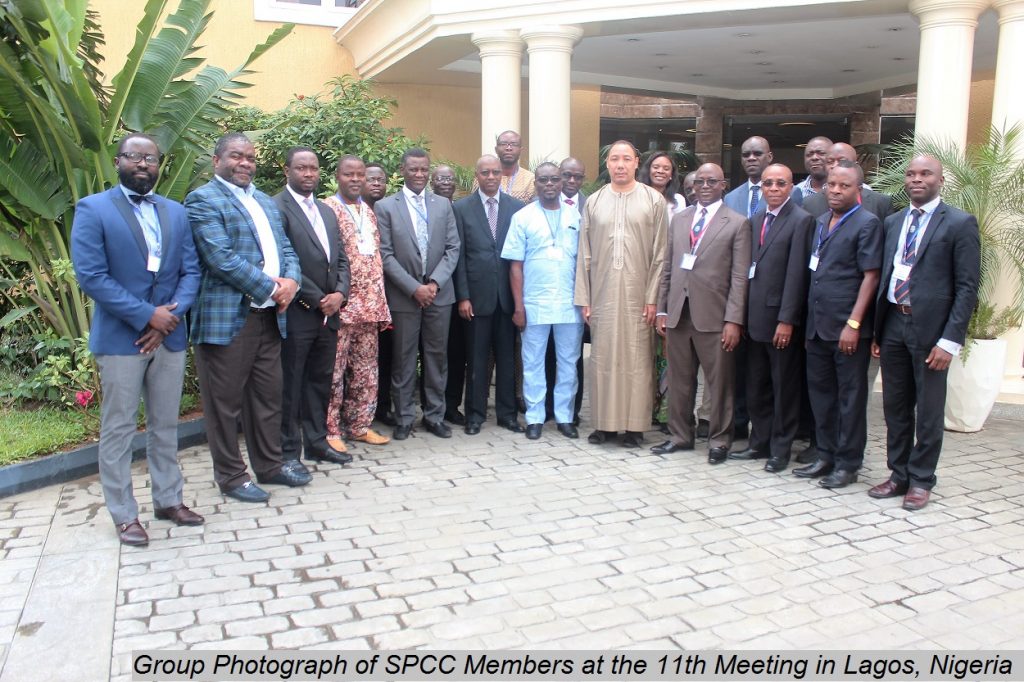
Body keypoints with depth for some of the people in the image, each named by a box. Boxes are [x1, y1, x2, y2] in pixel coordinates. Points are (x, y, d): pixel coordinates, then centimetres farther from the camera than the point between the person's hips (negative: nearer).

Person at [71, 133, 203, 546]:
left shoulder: (176, 213, 11)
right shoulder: (93, 209, -4)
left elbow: (191, 270, 6)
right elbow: (91, 276, -13)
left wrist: (172, 314, -10)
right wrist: (147, 315, -16)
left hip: (169, 336, 5)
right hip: (120, 338, -4)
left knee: (165, 426, 13)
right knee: (118, 430, 4)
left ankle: (169, 499, 26)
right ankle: (123, 515, 15)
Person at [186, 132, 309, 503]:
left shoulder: (267, 202, 19)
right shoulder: (203, 200, -7)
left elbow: (285, 248, 16)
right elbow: (221, 258, -17)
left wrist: (291, 281, -6)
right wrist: (271, 288, -15)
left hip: (269, 316, 8)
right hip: (227, 317, -7)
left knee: (269, 395, 15)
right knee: (225, 402, 4)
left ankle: (270, 465, 29)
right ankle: (231, 476, 17)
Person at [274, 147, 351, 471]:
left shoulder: (326, 211, 17)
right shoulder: (276, 208, -8)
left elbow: (340, 258, 16)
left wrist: (340, 294, -1)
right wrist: (317, 299, -13)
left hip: (328, 311, 7)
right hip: (296, 313, -7)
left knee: (320, 380, 15)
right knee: (290, 384, 2)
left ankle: (316, 441, 26)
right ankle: (288, 450, 13)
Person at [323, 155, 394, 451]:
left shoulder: (369, 212, 16)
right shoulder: (327, 209, -5)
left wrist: (380, 303, 13)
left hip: (369, 305, 7)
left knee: (366, 370, 12)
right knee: (334, 371, 0)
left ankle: (360, 425, 23)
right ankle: (330, 430, 10)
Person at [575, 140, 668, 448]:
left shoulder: (653, 200, 4)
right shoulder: (593, 202, 9)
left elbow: (659, 253, 1)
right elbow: (585, 255, 8)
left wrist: (653, 297, -6)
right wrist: (583, 299, 3)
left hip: (638, 295, -1)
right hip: (602, 295, 2)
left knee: (637, 358, 1)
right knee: (602, 357, 4)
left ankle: (635, 424, 10)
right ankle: (605, 421, 14)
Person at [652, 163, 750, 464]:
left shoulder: (737, 223, 0)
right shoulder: (678, 220, 13)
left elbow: (739, 276, -5)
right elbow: (667, 268, 14)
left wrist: (734, 320, -11)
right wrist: (661, 310, 9)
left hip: (713, 316, -4)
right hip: (678, 314, 4)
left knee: (719, 383, 5)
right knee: (679, 381, 11)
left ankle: (719, 440, 18)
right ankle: (680, 435, 24)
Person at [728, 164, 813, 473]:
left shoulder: (801, 220, -9)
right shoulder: (756, 219, 13)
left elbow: (796, 274, -14)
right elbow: (752, 266, 11)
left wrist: (786, 320, -17)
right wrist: (745, 313, 6)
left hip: (781, 319, -7)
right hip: (755, 316, 7)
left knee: (784, 388, 6)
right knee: (757, 387, 14)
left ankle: (780, 449, 17)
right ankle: (759, 443, 26)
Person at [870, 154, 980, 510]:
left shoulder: (960, 223, -4)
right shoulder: (892, 222, 12)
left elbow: (967, 287, -8)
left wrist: (950, 340, -14)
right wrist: (876, 330, 8)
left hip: (930, 328, -5)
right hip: (892, 324, 5)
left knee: (929, 410, 5)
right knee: (895, 407, 13)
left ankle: (921, 481, 19)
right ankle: (899, 474, 26)